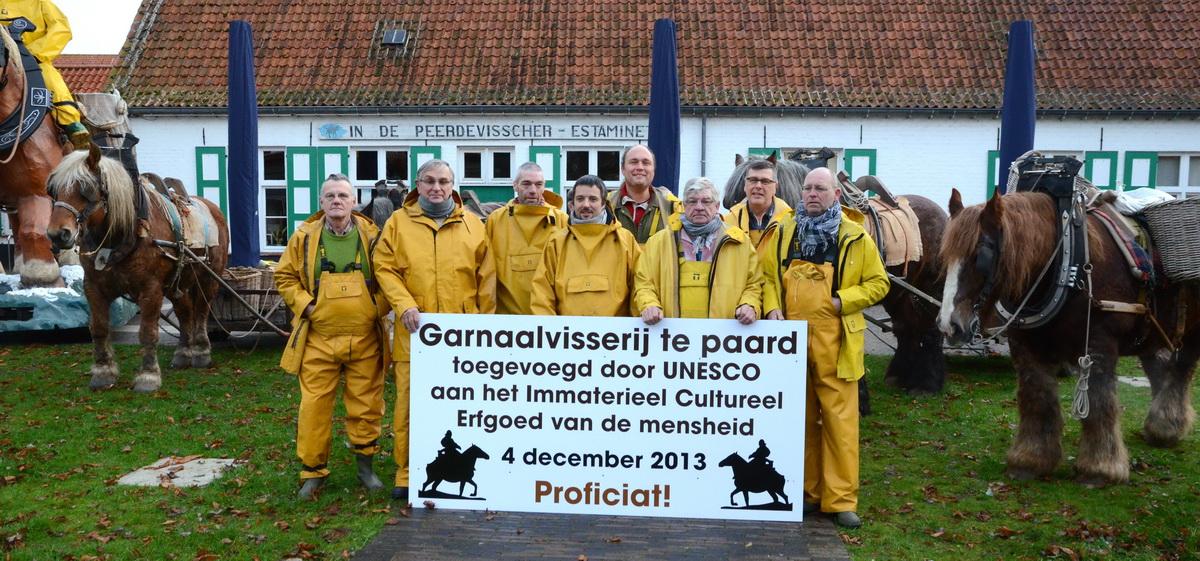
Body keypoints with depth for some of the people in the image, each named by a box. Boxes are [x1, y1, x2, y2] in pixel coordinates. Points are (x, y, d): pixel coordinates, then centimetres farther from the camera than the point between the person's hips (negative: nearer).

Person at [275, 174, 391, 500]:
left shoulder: (371, 235, 3)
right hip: (319, 338, 0)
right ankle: (313, 470, 16)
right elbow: (285, 277, 9)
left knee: (366, 405, 7)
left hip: (365, 338, 0)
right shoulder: (304, 237, 3)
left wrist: (379, 306, -2)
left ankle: (365, 464, 25)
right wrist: (305, 305, -3)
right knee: (314, 406, 2)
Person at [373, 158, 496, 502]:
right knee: (409, 404, 2)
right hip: (415, 331, 0)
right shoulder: (399, 222, 7)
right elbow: (384, 268, 3)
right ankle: (407, 474, 15)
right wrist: (404, 305, -11)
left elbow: (486, 278, 9)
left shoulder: (472, 225, 8)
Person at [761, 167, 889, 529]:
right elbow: (768, 273, 12)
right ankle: (807, 492, 23)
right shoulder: (784, 231, 9)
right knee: (800, 417, 11)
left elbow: (878, 283, 3)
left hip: (834, 340, -2)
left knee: (840, 418, -2)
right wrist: (771, 307, -5)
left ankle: (841, 499, 8)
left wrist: (842, 301, -10)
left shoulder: (855, 237, 1)